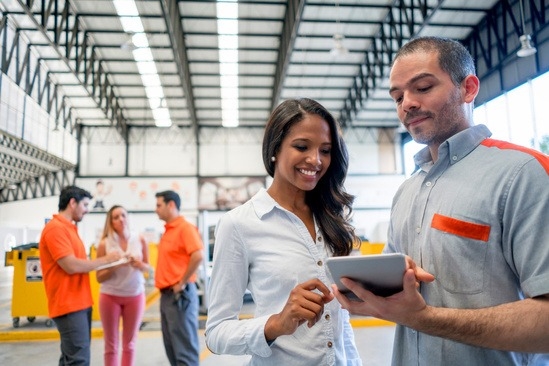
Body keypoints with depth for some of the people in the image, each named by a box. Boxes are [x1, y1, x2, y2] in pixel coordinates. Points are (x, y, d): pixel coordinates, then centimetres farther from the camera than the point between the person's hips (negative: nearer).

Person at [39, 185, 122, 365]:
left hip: (79, 302, 10)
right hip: (69, 304, -10)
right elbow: (71, 266, -21)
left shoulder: (69, 228, 15)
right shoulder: (56, 228, -15)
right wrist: (105, 259, -11)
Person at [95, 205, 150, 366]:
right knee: (111, 344, 7)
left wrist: (139, 264, -16)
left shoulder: (140, 240, -4)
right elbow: (99, 277, -4)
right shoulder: (104, 244, -7)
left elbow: (147, 267, 6)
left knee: (130, 343, 11)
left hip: (135, 295, 1)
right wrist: (114, 266, -22)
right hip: (110, 296, -1)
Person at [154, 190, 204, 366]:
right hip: (166, 295, 9)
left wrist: (182, 283, -18)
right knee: (171, 346, 15)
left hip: (179, 294, -9)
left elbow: (197, 256, -24)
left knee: (185, 347, -4)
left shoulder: (185, 228, -12)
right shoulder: (168, 230, 16)